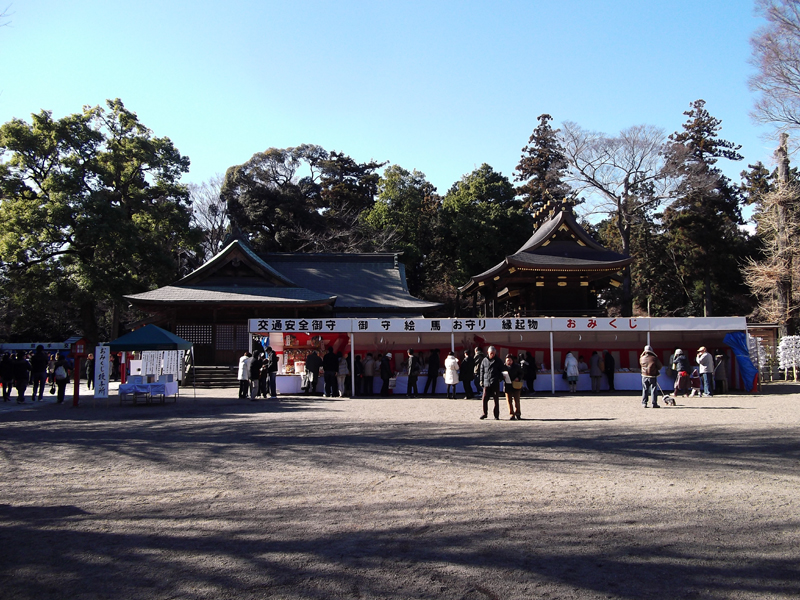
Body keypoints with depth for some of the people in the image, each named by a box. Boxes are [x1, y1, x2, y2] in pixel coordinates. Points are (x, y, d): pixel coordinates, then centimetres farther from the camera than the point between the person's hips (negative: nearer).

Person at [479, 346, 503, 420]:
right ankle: (485, 413, 9)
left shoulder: (498, 360, 6)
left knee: (496, 399, 2)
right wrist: (481, 380, 8)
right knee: (484, 399, -3)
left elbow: (501, 370, 9)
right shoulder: (485, 360, 10)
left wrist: (500, 378, -6)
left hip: (495, 383, -1)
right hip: (486, 382, 1)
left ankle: (496, 415, 10)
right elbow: (482, 370, 14)